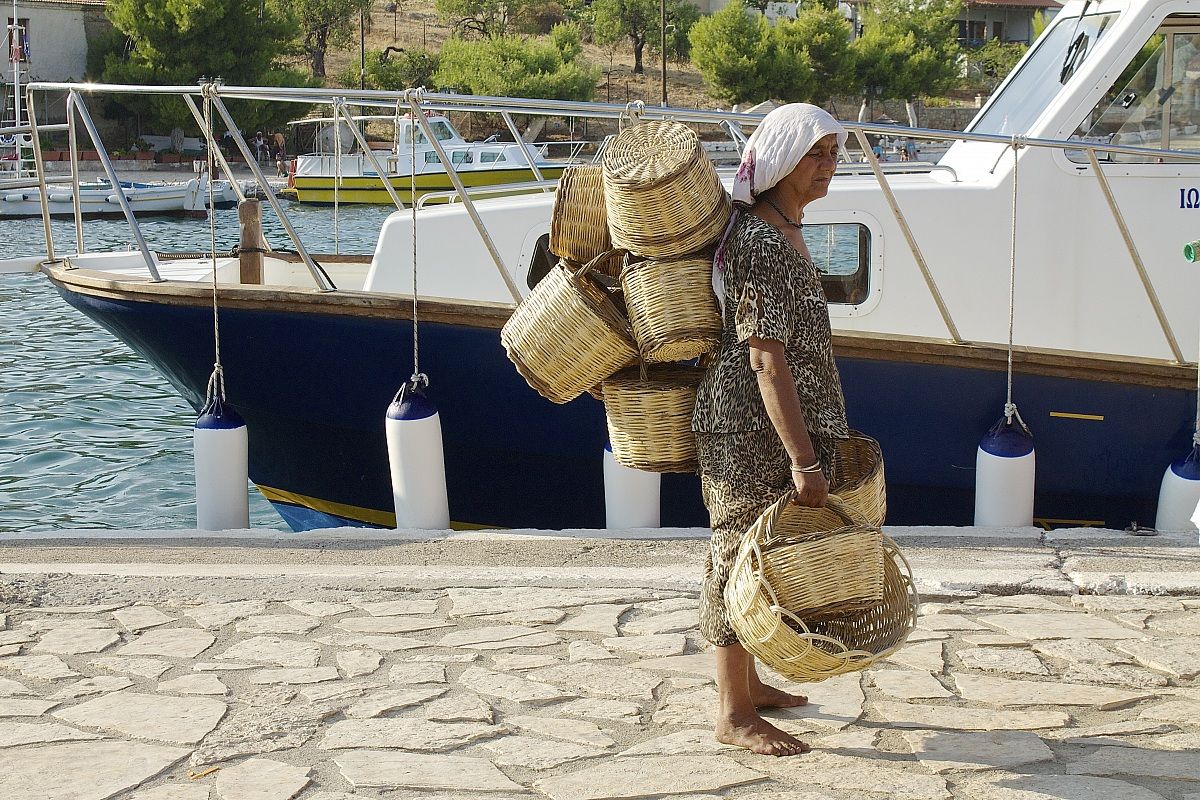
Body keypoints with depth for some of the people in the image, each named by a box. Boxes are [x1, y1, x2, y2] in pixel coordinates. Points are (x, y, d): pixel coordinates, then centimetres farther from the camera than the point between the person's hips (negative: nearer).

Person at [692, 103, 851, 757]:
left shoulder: (784, 229, 10)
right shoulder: (759, 242, -21)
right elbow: (766, 359, -25)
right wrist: (804, 459, -26)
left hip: (768, 427, 10)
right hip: (752, 429, -10)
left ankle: (744, 681, 33)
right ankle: (734, 714, 8)